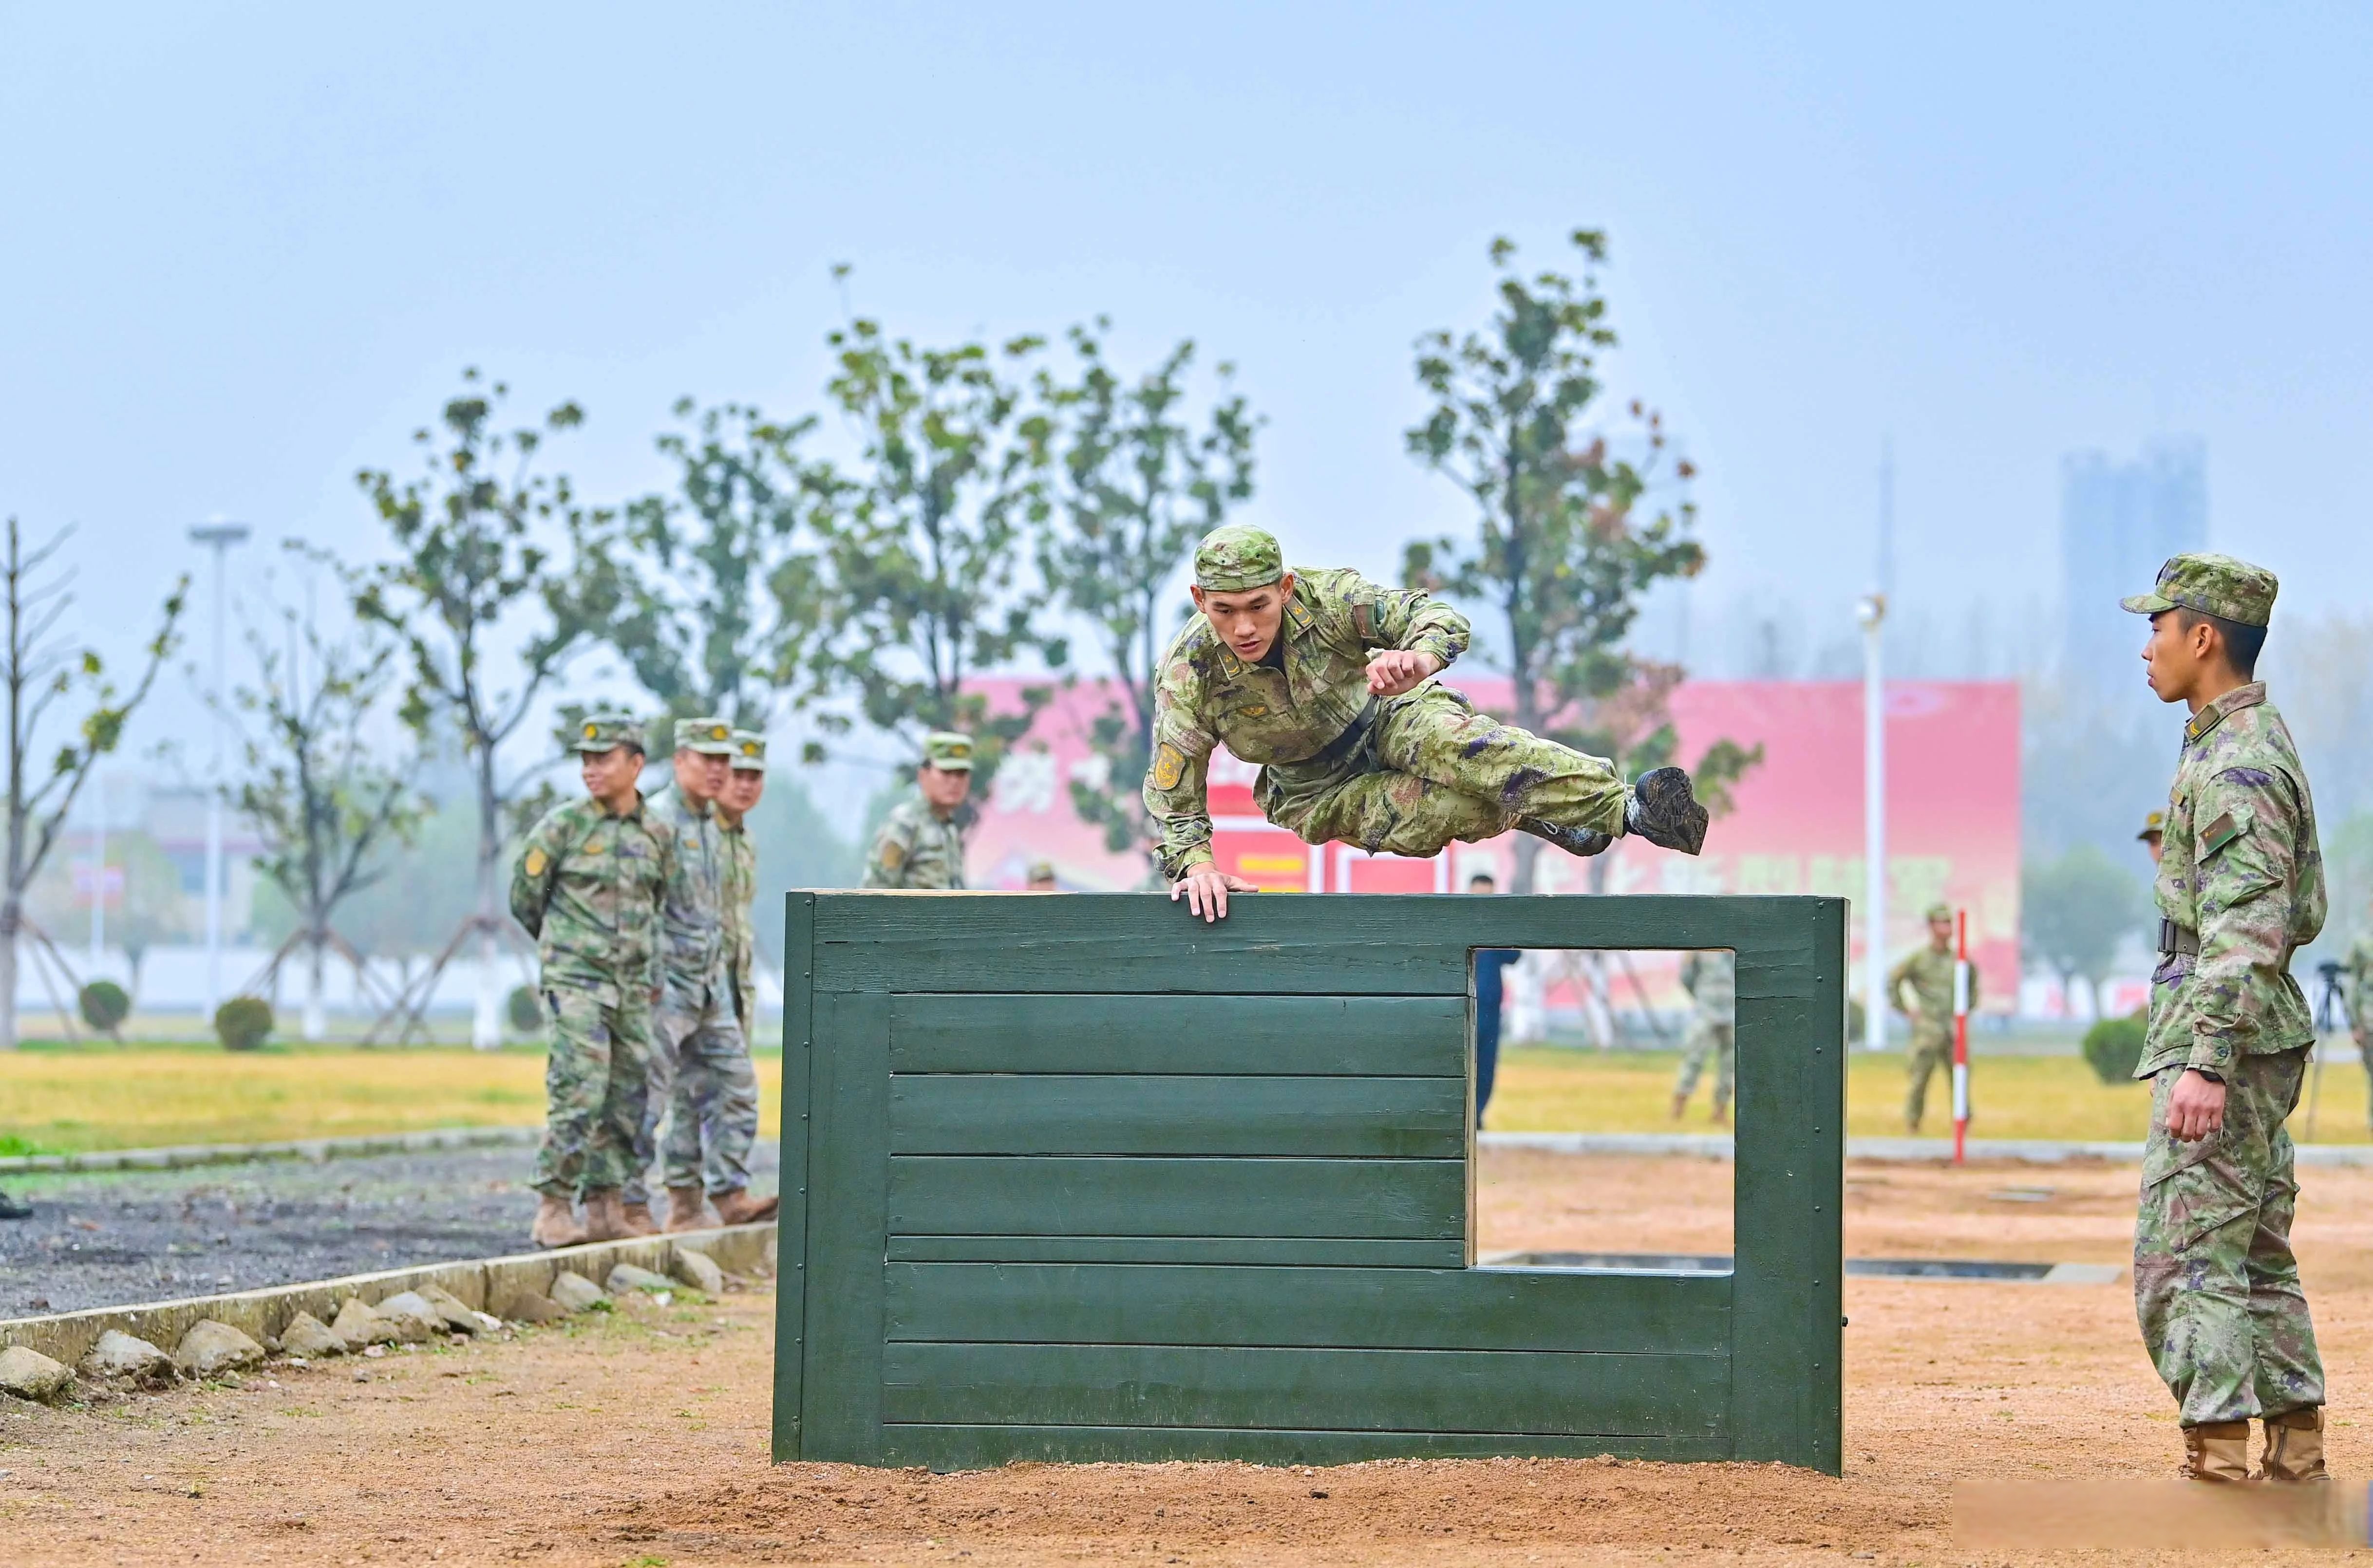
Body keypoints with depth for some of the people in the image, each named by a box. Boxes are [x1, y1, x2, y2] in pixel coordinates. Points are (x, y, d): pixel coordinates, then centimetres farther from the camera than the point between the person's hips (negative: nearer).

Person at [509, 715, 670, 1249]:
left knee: (627, 1101, 6)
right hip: (575, 982, -5)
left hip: (633, 985, 5)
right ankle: (553, 1210, -9)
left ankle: (605, 1209, 13)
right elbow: (525, 900, 3)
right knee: (579, 1096, -13)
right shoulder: (562, 827, -6)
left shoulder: (656, 836, 6)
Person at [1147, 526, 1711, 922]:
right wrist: (1195, 863, -36)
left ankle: (1625, 805, -39)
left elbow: (1439, 618, -31)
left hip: (1384, 714, 0)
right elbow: (1173, 795, -18)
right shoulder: (1188, 674, -25)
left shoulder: (1323, 598, -26)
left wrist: (1417, 658, -54)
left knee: (1456, 744, -35)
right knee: (1447, 811, -30)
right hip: (1319, 790, 0)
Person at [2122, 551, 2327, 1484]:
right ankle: (2296, 1460, 17)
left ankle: (2218, 1466, -14)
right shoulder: (2268, 742, 16)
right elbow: (2305, 914, 22)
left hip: (2222, 1032, -11)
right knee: (2256, 1254, 14)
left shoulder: (2234, 763, -17)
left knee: (2185, 1255, -11)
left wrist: (2208, 1062, -30)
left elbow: (2250, 928, -25)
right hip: (2269, 1032, 11)